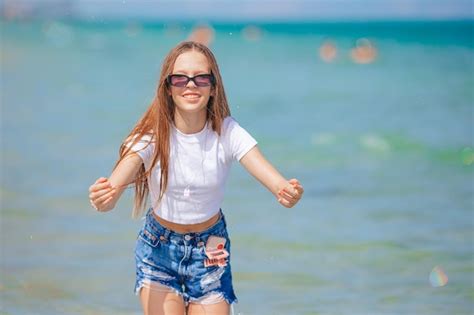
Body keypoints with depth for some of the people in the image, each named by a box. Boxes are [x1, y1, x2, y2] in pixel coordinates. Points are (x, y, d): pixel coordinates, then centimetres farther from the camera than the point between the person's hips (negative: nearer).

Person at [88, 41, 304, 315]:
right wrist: (103, 197, -59)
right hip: (159, 249, -1)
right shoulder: (152, 134, -21)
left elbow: (277, 182, -29)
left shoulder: (227, 132, -18)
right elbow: (114, 187, -35)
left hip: (211, 250, 1)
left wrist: (289, 192, -53)